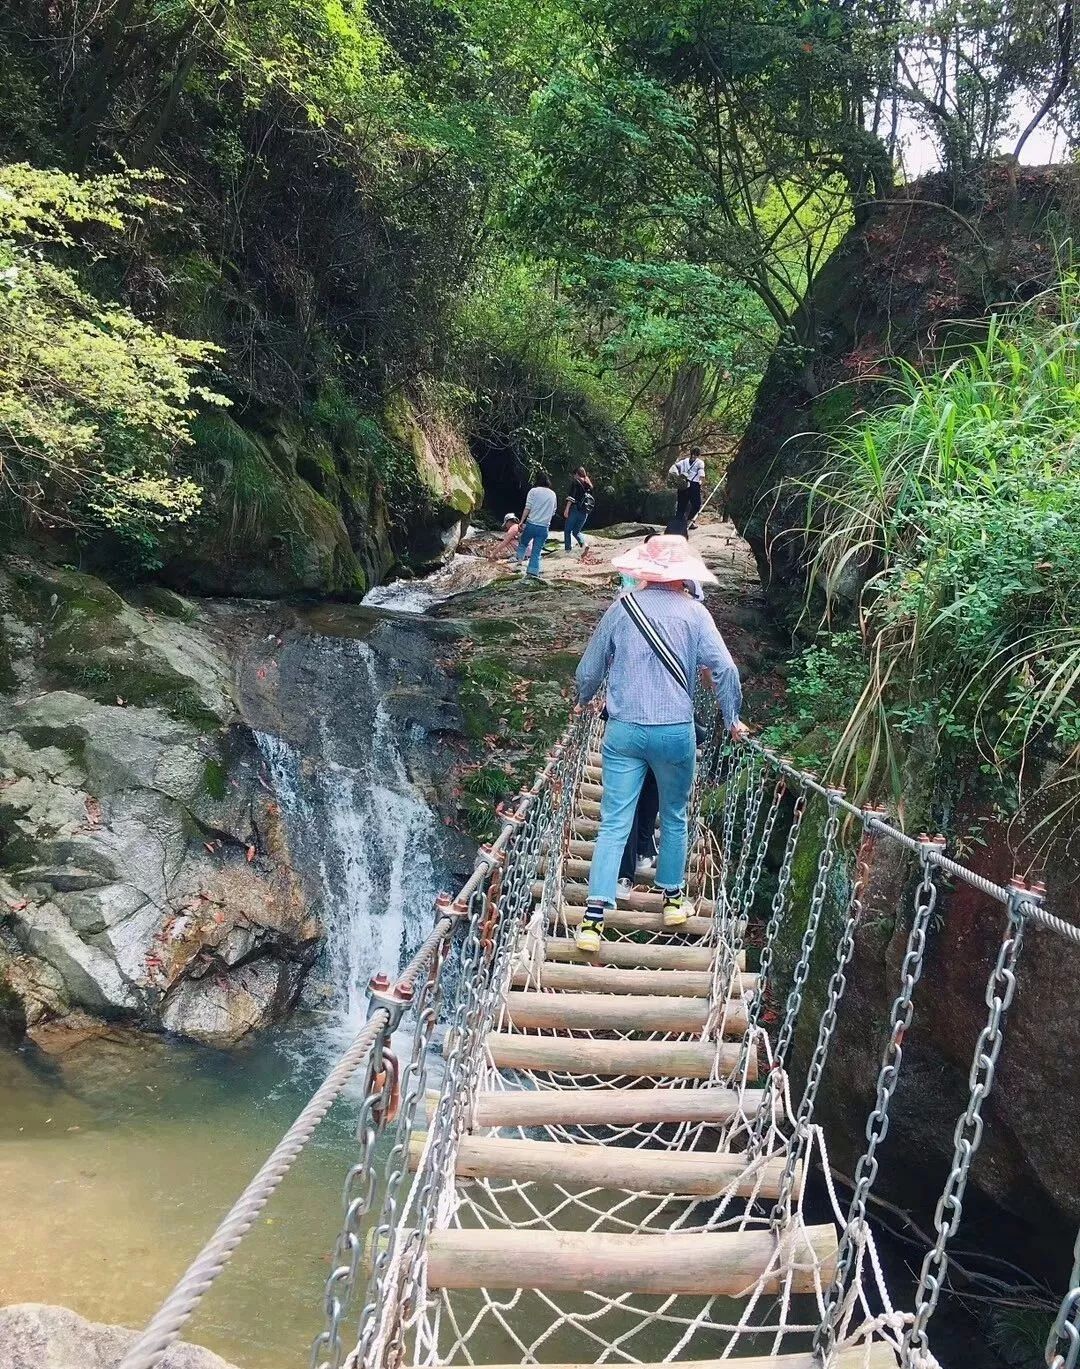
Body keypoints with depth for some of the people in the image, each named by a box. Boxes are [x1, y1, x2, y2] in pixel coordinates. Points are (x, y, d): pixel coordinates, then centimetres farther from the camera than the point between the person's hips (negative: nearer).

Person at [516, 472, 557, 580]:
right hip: (544, 527, 2)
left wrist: (521, 521, -4)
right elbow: (553, 512, 14)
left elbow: (527, 508, -8)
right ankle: (534, 572, 0)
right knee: (537, 551, 5)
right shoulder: (553, 494, 9)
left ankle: (519, 562, 17)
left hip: (531, 524, -2)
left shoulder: (533, 491, -4)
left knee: (523, 543, 21)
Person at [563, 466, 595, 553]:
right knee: (576, 531, 15)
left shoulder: (575, 481, -1)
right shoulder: (589, 484, 17)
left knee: (567, 530, 6)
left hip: (575, 509, -6)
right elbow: (592, 498, 15)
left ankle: (568, 550, 0)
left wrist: (567, 509, -14)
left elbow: (571, 496, -12)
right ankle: (584, 543, -12)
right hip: (585, 511, 6)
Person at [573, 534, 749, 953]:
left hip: (623, 730, 1)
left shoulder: (622, 608, 2)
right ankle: (672, 899, 32)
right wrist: (732, 719, 4)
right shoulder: (693, 613, -2)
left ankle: (594, 916, -7)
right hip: (675, 731, 0)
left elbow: (589, 670, 8)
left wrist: (584, 699, 29)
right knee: (674, 817, 19)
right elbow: (724, 669, -10)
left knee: (614, 822, 1)